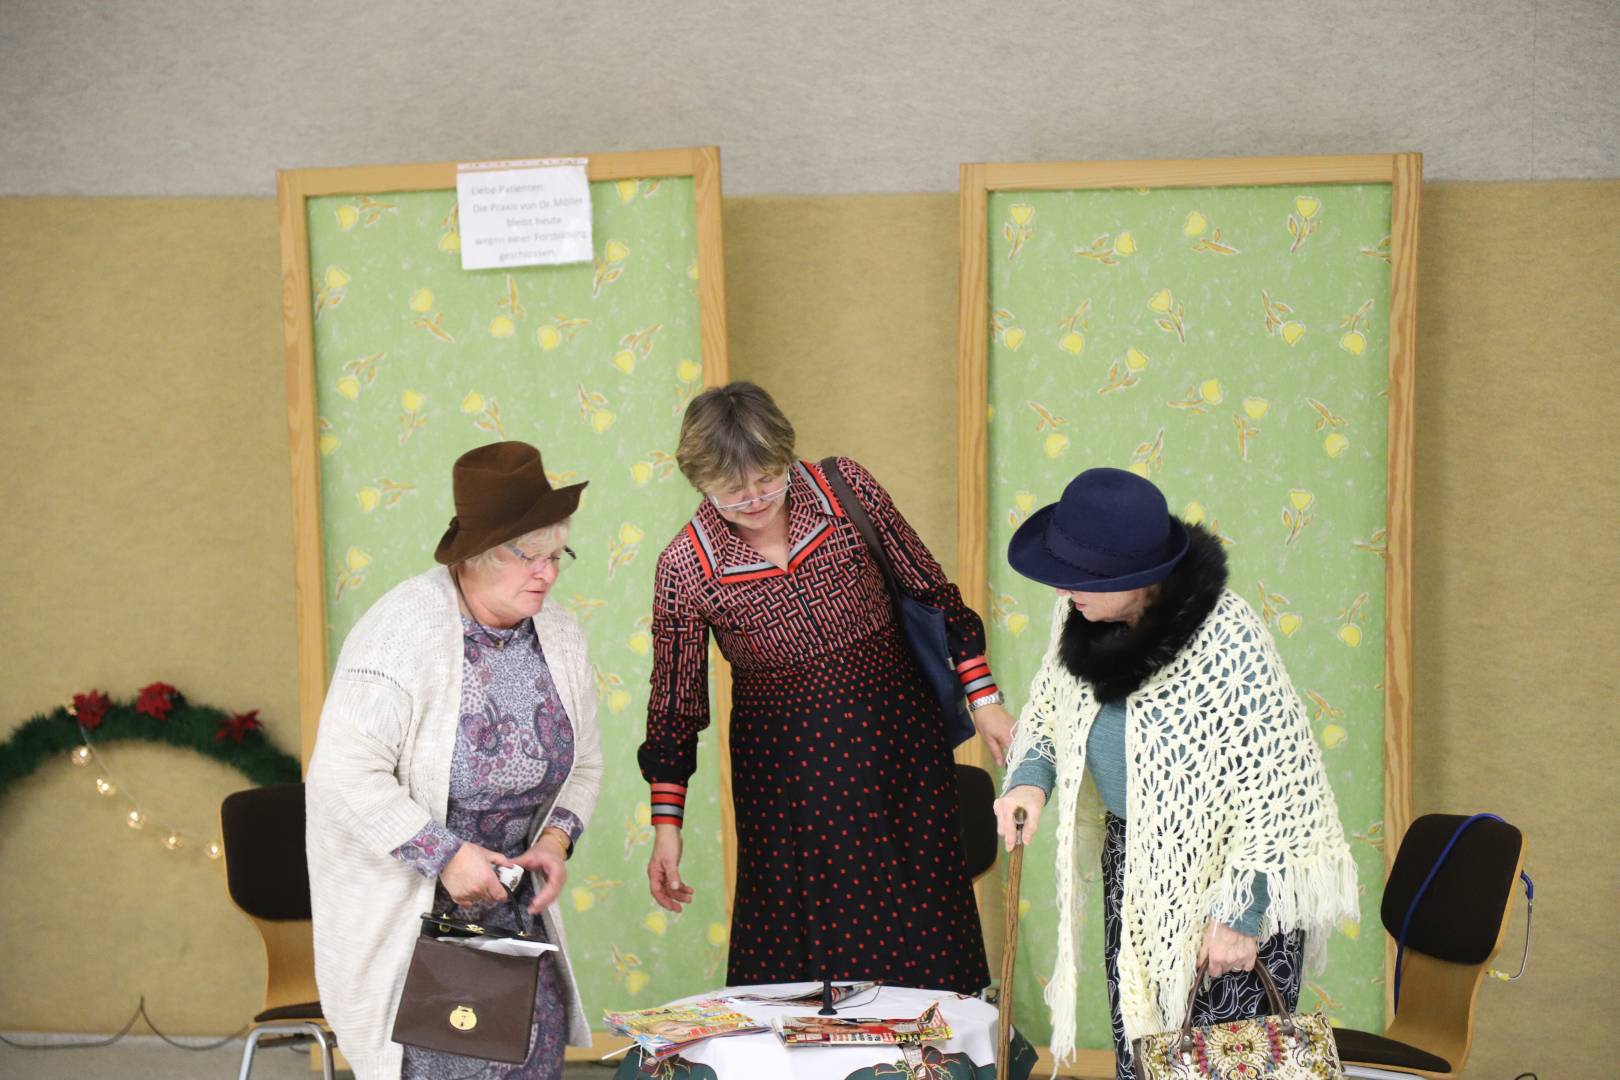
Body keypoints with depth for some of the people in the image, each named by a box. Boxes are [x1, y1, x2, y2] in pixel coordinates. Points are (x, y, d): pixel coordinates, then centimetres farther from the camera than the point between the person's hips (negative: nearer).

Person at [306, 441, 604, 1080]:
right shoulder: (402, 630, -20)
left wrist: (556, 839, -4)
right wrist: (444, 855, -25)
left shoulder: (559, 637, 2)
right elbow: (347, 773, -25)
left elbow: (583, 763, 15)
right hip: (401, 903, -6)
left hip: (506, 898, 6)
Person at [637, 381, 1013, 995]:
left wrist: (983, 699, 0)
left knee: (920, 943, 6)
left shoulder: (845, 489, -9)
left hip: (896, 736, 1)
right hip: (785, 771, -1)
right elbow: (676, 703, 0)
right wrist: (666, 825, -1)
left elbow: (931, 592, 1)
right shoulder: (686, 568, -10)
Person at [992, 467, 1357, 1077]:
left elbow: (1275, 785, -20)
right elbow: (1048, 710, 13)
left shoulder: (1227, 645, -26)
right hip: (1133, 863, 6)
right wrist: (1031, 778, -8)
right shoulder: (1079, 616, -7)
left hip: (1225, 873, -6)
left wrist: (1241, 914, -17)